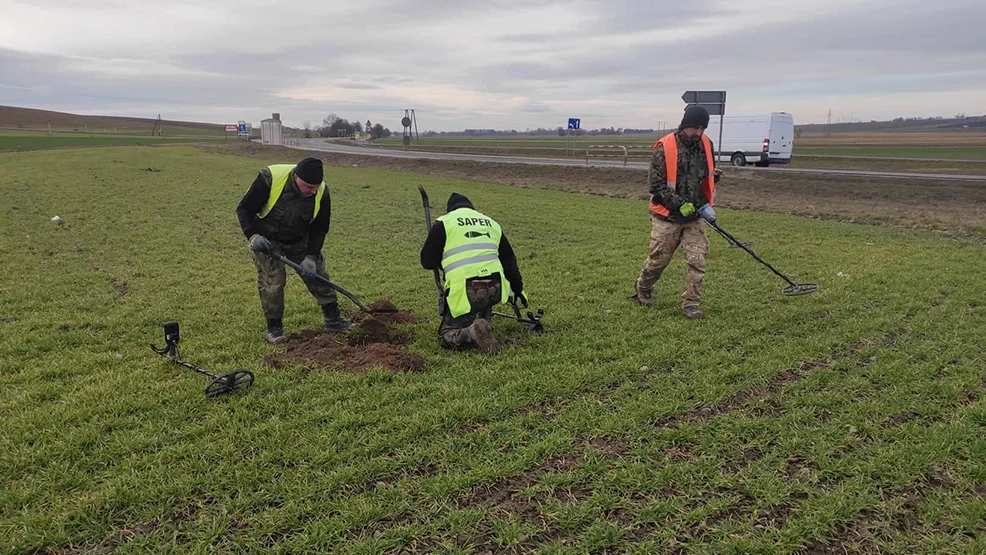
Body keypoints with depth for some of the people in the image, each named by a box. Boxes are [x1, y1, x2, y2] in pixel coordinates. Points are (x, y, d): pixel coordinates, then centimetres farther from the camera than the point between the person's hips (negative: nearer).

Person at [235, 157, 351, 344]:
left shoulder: (321, 192, -20)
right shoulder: (270, 179, -31)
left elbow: (319, 228, -9)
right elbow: (244, 209, -18)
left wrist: (310, 256, -17)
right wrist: (253, 235, -29)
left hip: (300, 241, 3)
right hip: (267, 239, -3)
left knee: (317, 274, 1)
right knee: (272, 282, -9)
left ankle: (333, 319, 11)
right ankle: (274, 327, 7)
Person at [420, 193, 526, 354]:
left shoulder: (444, 222, 8)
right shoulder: (491, 223, 23)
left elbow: (427, 262, 8)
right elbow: (509, 260, 28)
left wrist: (445, 259, 30)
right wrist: (518, 289, 38)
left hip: (465, 291, -4)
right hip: (495, 289, 5)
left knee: (446, 336, 10)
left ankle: (472, 333, -22)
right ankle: (484, 324, 8)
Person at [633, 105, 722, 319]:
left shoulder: (706, 145, 2)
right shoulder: (665, 148, -14)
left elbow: (710, 177, 17)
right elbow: (657, 185, -14)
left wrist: (705, 205, 2)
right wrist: (681, 205, -20)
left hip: (695, 216, 4)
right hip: (667, 217, -4)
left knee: (697, 260, -3)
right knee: (658, 259, 7)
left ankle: (691, 304, 8)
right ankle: (643, 290, 34)